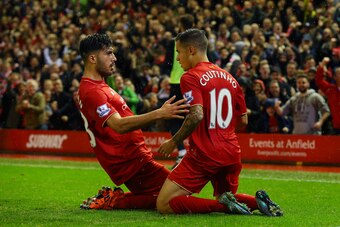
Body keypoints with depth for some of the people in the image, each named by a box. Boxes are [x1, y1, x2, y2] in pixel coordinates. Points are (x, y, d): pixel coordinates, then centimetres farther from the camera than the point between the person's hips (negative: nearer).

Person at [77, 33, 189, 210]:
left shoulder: (97, 86, 16)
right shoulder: (92, 91, -18)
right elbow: (119, 125, -31)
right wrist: (159, 114, -39)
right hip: (131, 161, -10)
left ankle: (111, 197, 8)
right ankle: (114, 200, -10)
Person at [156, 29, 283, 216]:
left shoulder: (190, 77, -8)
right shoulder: (229, 77, 14)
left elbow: (196, 115, -21)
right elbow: (243, 120, 17)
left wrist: (173, 142, -10)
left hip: (204, 154, -7)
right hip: (231, 153, 7)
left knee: (164, 205, -5)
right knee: (226, 197, 30)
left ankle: (224, 204, -18)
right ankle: (257, 201, -2)